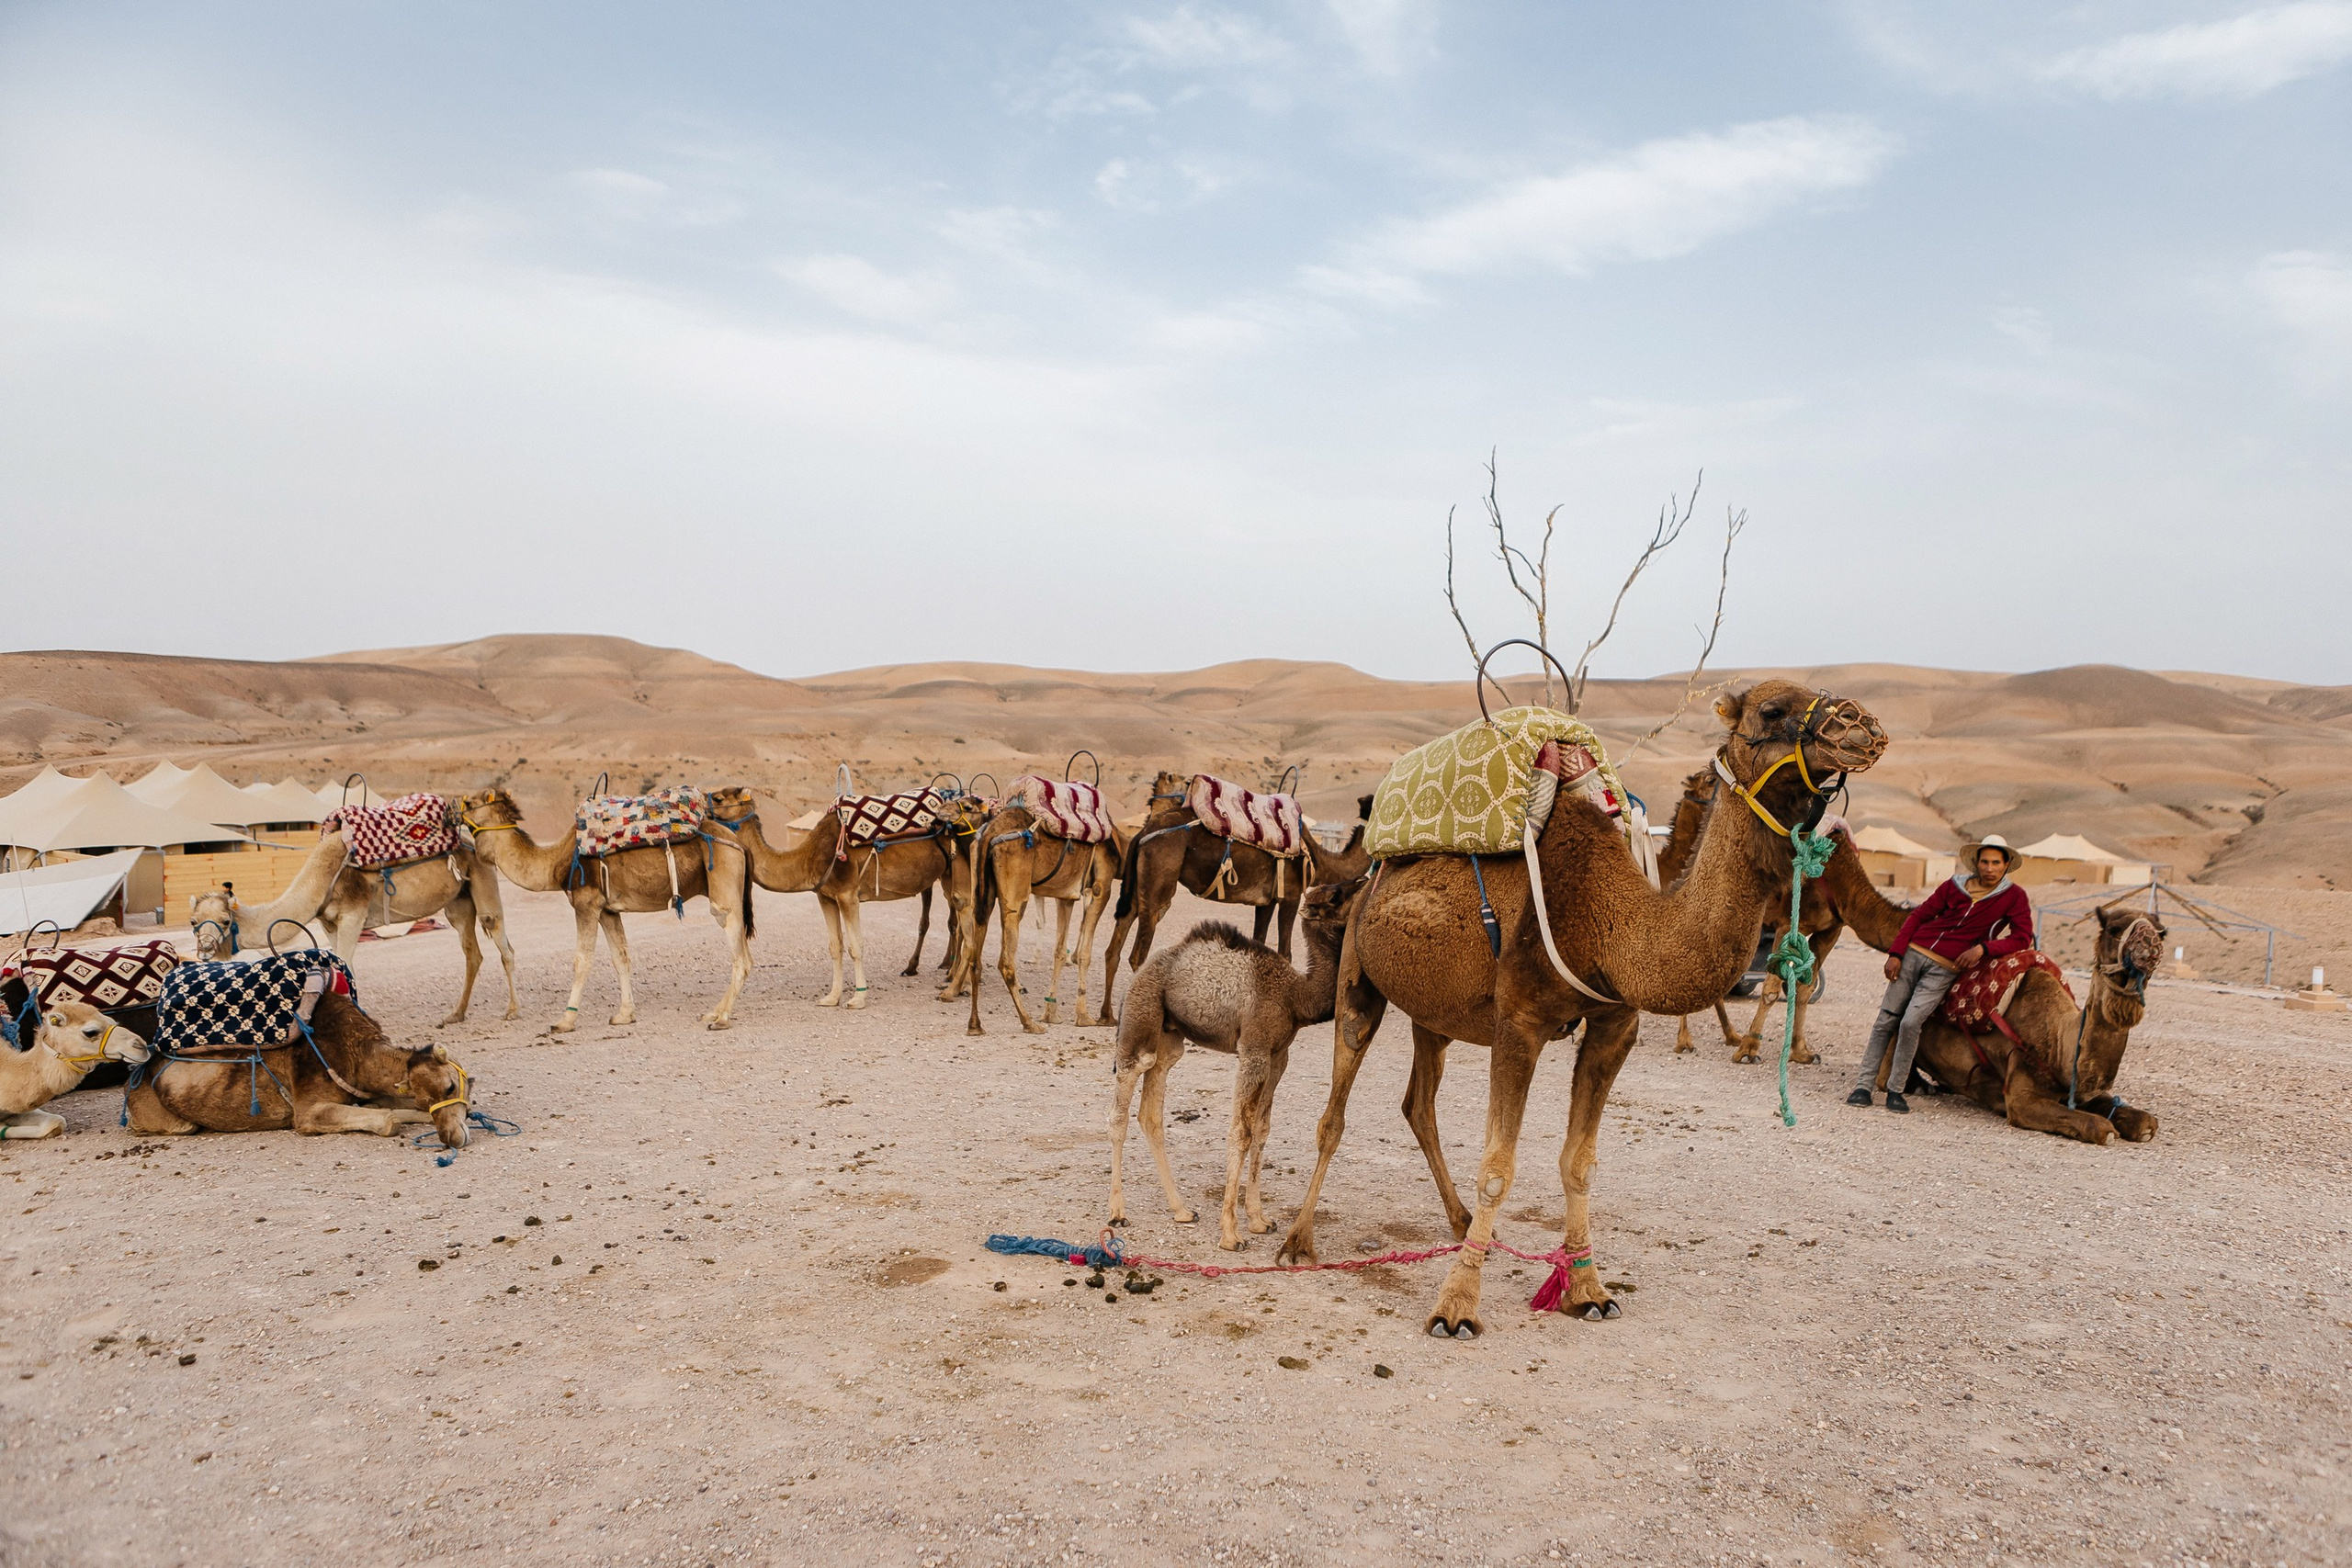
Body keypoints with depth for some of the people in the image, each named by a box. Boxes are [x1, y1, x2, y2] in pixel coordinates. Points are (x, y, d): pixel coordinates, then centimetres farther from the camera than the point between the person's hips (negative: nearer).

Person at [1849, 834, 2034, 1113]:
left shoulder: (2014, 896, 2)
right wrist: (1895, 954, 2)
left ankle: (1895, 1090, -4)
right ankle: (1864, 1085, 1)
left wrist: (1983, 947, -14)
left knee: (1911, 1022, -18)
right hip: (1914, 953, 2)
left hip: (1945, 969, -2)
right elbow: (1918, 916, 11)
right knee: (1886, 1020, -3)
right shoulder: (1954, 886, 7)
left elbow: (2023, 937, 0)